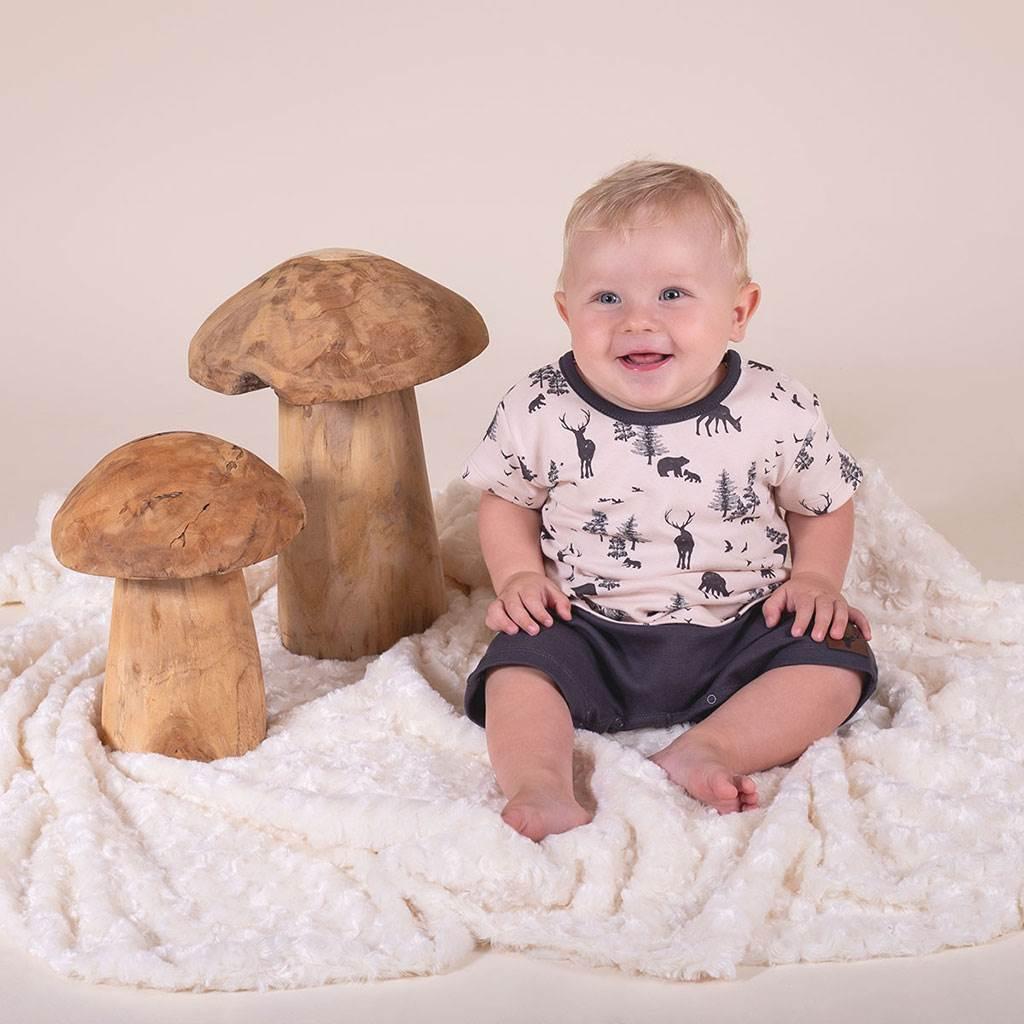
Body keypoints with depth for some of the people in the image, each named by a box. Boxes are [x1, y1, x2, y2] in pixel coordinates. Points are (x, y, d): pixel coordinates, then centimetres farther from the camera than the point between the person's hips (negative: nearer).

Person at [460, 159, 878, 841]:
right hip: (589, 636, 0)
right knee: (519, 662, -22)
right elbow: (507, 499, 7)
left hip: (739, 635, 1)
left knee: (837, 659, -17)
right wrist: (519, 573, -9)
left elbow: (825, 505, 6)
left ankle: (707, 750, -25)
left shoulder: (780, 413, -10)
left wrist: (814, 578, -9)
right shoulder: (539, 412, -10)